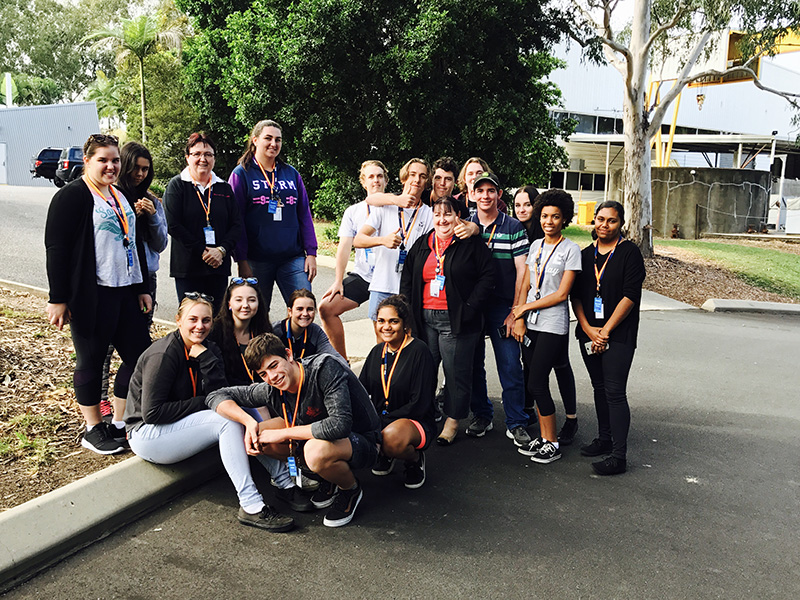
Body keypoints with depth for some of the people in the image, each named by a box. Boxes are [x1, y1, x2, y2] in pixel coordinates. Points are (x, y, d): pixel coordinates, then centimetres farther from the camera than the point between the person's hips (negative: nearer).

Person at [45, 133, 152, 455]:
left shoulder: (121, 197, 18)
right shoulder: (71, 196, -6)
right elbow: (56, 248, -11)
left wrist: (142, 289, 18)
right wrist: (58, 298, -15)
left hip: (126, 292, 8)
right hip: (91, 296, -8)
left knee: (140, 355, 7)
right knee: (91, 360, 4)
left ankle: (119, 423, 22)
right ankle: (93, 430, 18)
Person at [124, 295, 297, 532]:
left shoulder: (207, 350, 2)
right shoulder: (163, 355, -19)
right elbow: (152, 413, -21)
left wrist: (206, 357, -20)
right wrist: (201, 403, -17)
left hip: (178, 426, 8)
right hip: (147, 434, -7)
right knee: (227, 419, -27)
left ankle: (285, 480, -15)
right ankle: (251, 507, -31)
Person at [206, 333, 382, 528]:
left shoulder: (325, 368, -27)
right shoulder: (272, 391, -11)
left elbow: (340, 424, -38)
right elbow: (216, 396, -3)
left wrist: (283, 433, -30)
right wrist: (249, 422, -23)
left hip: (363, 442, -7)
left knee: (316, 450, -38)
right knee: (255, 436, -5)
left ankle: (351, 489, -3)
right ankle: (328, 477, 7)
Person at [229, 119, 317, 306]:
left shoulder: (291, 173, 13)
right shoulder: (242, 174, 2)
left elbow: (305, 215, 12)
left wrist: (311, 253, 4)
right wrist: (242, 262, -8)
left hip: (293, 258, 3)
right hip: (257, 260, -2)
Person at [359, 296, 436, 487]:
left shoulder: (419, 351, -12)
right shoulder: (377, 352, 8)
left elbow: (419, 405, -16)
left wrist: (381, 422, -19)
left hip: (415, 423, -5)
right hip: (379, 422, 5)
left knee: (392, 437, -39)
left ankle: (414, 459, -2)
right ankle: (384, 453, 8)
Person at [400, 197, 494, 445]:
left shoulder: (472, 244, -1)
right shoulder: (421, 245, 13)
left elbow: (487, 277, -4)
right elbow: (407, 279, 17)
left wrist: (469, 308, -11)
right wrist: (408, 311, 7)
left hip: (456, 321, -4)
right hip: (424, 319, 4)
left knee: (456, 371, 2)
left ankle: (452, 422, 16)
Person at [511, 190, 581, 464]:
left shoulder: (571, 249, -6)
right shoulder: (536, 246, 12)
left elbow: (561, 294, -10)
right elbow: (525, 286, 11)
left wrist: (525, 307, -7)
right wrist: (519, 319, -1)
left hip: (553, 325, -6)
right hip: (530, 324, 6)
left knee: (536, 384, -7)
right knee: (535, 382, 8)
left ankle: (552, 444, 7)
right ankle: (543, 437, 20)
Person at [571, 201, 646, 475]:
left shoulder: (630, 252, -4)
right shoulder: (586, 254, 11)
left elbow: (630, 296, -11)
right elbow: (576, 295, 7)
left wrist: (605, 331, -13)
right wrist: (588, 329, -6)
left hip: (619, 334, -5)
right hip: (589, 332, 6)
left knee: (614, 392, -8)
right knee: (599, 387, 13)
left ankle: (619, 456, -4)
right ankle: (604, 439, 27)